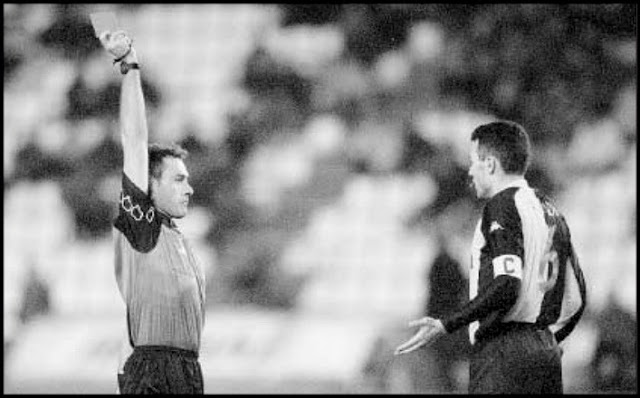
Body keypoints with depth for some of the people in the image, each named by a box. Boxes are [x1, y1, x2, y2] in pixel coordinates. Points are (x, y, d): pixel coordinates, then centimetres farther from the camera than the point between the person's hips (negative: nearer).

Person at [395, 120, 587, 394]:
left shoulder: (502, 207, -8)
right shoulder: (549, 212, 17)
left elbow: (506, 287, -20)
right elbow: (576, 297, 17)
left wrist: (446, 326, -18)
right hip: (547, 354, 8)